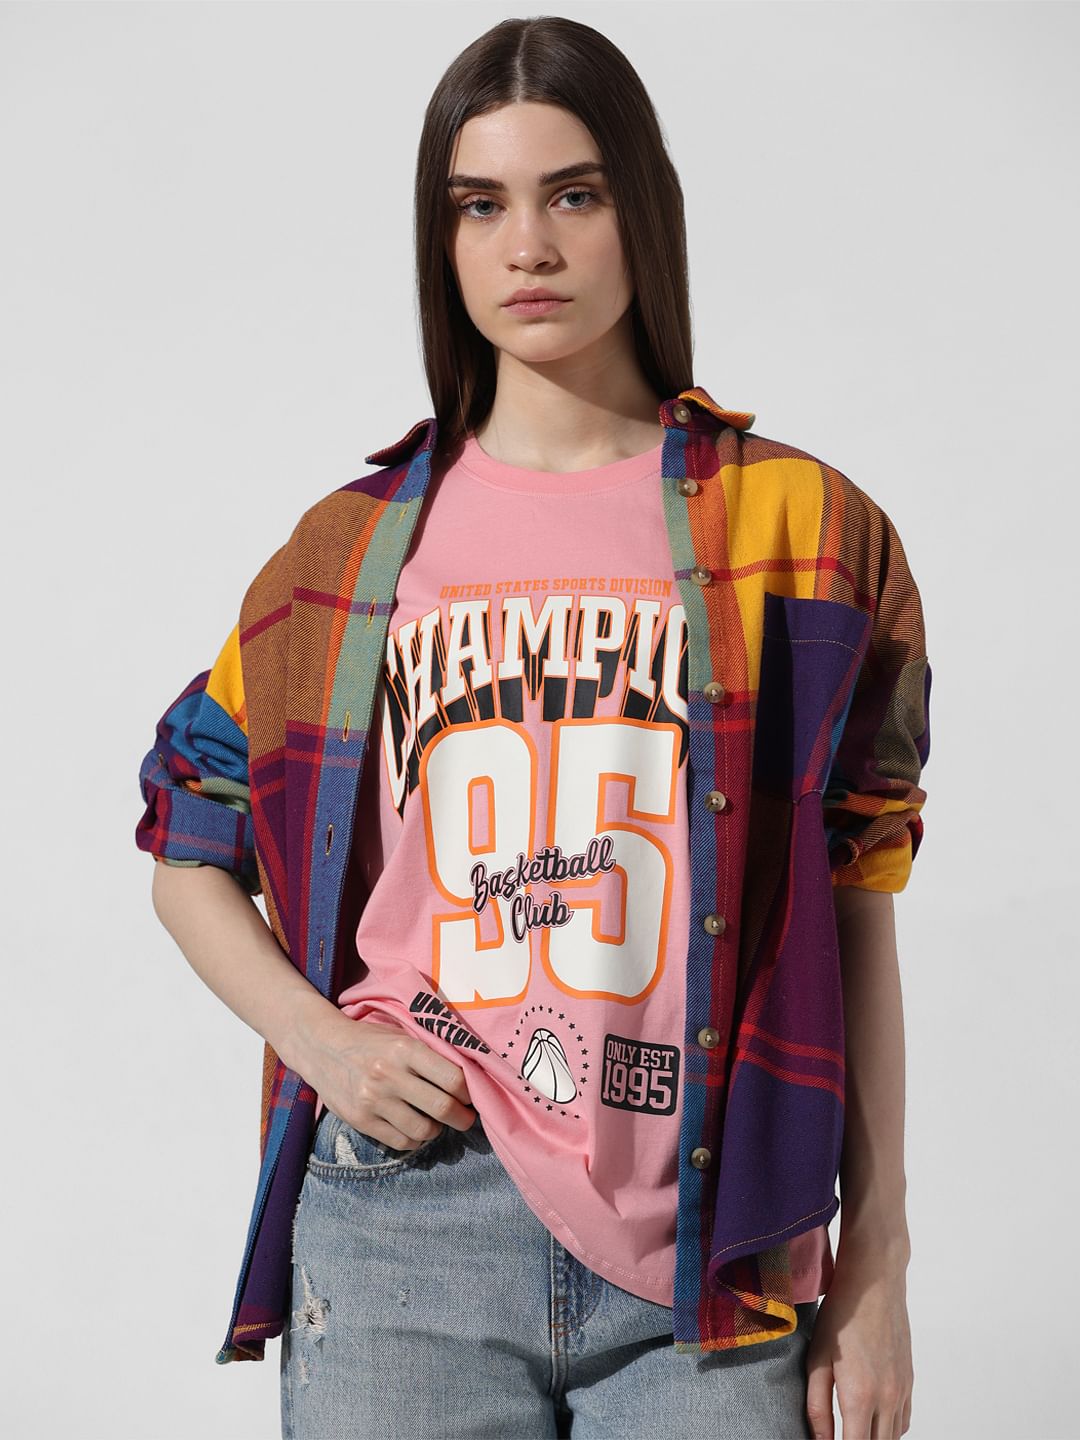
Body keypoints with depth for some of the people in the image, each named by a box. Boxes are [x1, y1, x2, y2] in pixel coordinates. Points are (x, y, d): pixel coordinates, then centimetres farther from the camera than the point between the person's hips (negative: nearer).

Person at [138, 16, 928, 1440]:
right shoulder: (357, 547, 7)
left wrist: (876, 1264, 1)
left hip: (707, 1260, -1)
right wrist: (321, 1042, -3)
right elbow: (191, 860, 15)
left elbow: (854, 917, 3)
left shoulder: (800, 526, 3)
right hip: (403, 1216, 1)